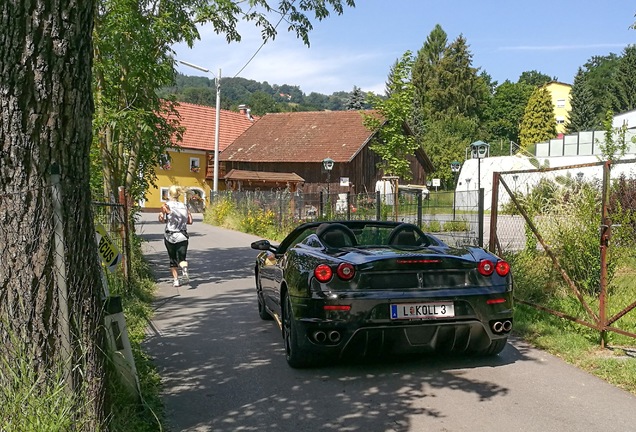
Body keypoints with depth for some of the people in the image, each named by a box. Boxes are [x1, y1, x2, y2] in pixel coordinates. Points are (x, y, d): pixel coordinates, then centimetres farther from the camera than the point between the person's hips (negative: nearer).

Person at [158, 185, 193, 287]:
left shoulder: (166, 205, -4)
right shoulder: (184, 206, 6)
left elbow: (161, 219, -12)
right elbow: (190, 221, 3)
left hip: (170, 236, -1)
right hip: (182, 236, 2)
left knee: (172, 259, 13)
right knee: (181, 258, 1)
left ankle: (176, 280, 13)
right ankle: (184, 269, -31)